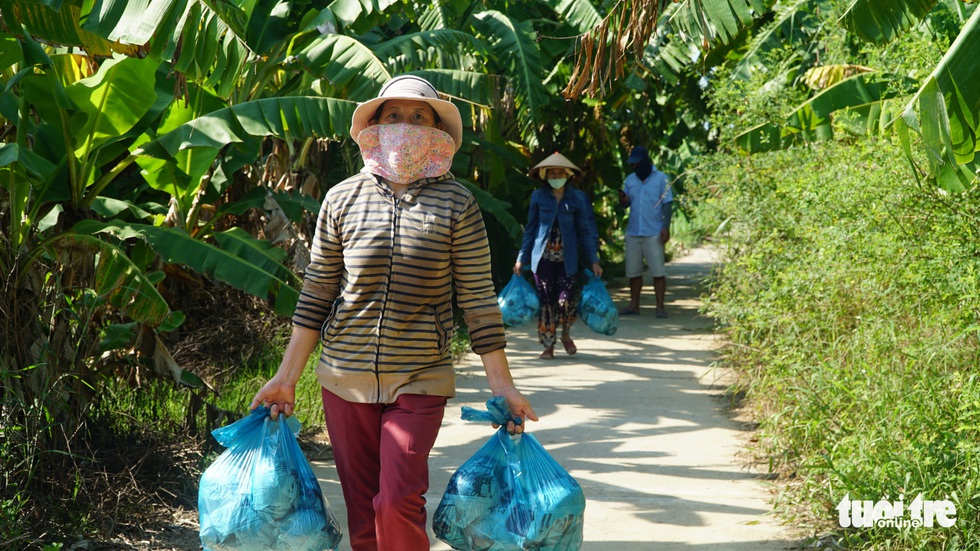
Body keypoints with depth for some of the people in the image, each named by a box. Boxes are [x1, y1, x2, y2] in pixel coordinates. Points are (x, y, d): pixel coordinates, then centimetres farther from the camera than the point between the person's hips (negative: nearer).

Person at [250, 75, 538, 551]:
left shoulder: (456, 204, -2)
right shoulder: (342, 199, 3)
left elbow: (478, 299, 0)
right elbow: (315, 296, 7)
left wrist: (501, 385, -1)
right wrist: (286, 376, 6)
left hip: (419, 382, -2)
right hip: (344, 380, 2)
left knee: (398, 503, -14)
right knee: (362, 512, 8)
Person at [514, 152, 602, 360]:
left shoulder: (577, 198, 3)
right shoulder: (539, 197, 4)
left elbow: (585, 231, 6)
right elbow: (530, 229, 9)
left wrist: (593, 260, 2)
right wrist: (522, 258, 8)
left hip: (567, 259, -1)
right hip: (543, 257, 1)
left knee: (567, 300, -10)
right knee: (546, 301, 1)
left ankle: (565, 335, 20)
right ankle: (548, 345, 14)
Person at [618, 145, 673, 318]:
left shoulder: (661, 178, -1)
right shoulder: (630, 179, 11)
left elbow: (667, 204, -2)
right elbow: (626, 203, 14)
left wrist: (666, 227, -11)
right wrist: (622, 199, -11)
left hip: (653, 233, -4)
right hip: (633, 232, 4)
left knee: (658, 271, -4)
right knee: (633, 271, 7)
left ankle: (660, 307, 0)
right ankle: (634, 305, 15)